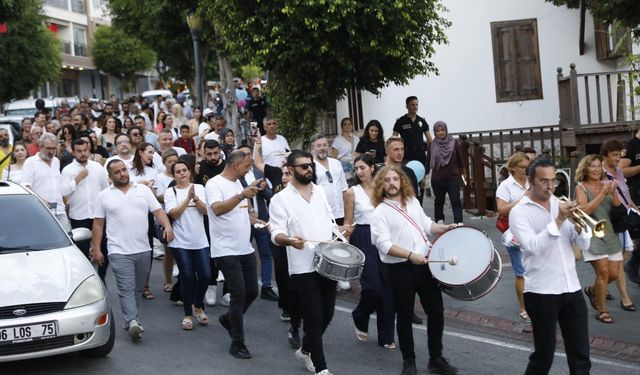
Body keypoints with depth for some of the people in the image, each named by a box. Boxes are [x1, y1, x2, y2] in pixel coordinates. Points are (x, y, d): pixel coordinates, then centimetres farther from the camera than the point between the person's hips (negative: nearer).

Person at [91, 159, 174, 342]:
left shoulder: (143, 190, 9)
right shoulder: (104, 196, 4)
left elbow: (158, 211, 4)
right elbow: (98, 224, 5)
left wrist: (167, 226, -14)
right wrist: (96, 249, 0)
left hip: (143, 250, 3)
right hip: (119, 251, -3)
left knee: (137, 289, 11)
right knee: (127, 289, -12)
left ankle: (130, 320, 23)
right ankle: (133, 322, -22)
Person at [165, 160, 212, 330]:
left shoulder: (199, 188, 7)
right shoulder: (171, 192, 2)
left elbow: (206, 211, -1)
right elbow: (174, 213, -11)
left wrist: (195, 197, -14)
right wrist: (188, 198, -15)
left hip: (200, 241, 2)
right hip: (181, 241, -2)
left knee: (205, 276, -3)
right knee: (187, 276, -4)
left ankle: (198, 306, 24)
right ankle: (188, 314, 9)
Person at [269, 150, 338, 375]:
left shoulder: (320, 191, 11)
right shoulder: (281, 199, -7)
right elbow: (276, 233, -14)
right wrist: (290, 241, -33)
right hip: (303, 267, -6)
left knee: (327, 313, 12)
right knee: (314, 316, -3)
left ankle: (306, 350, 34)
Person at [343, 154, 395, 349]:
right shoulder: (352, 192, 1)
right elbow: (348, 222, 1)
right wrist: (347, 230, -18)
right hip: (362, 239, -3)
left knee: (387, 287, 0)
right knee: (372, 286, -13)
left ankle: (386, 336, 10)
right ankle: (360, 319, 19)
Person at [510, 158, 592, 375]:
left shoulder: (560, 205, 11)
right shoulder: (519, 212, -4)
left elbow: (584, 245, 7)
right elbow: (533, 246, -19)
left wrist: (578, 225, -12)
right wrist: (558, 221, -21)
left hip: (572, 288, 5)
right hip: (541, 292, -5)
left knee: (580, 354, 7)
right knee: (544, 355, 2)